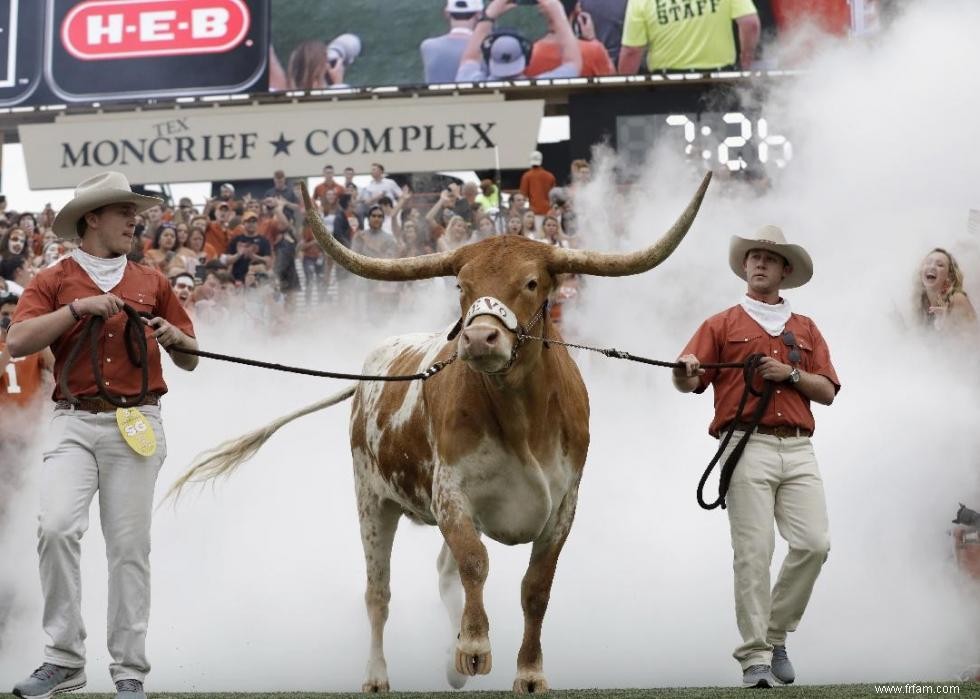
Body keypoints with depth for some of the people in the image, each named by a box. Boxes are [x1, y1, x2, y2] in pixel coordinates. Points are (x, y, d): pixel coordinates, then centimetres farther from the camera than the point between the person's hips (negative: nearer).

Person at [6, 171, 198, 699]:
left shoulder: (151, 283, 17)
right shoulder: (54, 281, 10)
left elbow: (190, 360, 20)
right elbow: (18, 341, -6)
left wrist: (175, 339, -2)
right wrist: (79, 308, -13)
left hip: (137, 423, 2)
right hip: (75, 422, -2)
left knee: (129, 546, 0)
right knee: (56, 527, -19)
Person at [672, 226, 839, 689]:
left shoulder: (805, 329, 22)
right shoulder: (722, 325, 14)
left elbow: (828, 391, 14)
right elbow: (688, 383, 3)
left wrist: (791, 373, -3)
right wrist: (686, 370, -20)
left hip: (798, 448, 3)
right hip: (748, 446, -3)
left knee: (814, 543, -9)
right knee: (753, 552, -9)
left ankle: (776, 634, 10)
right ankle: (754, 657, -7)